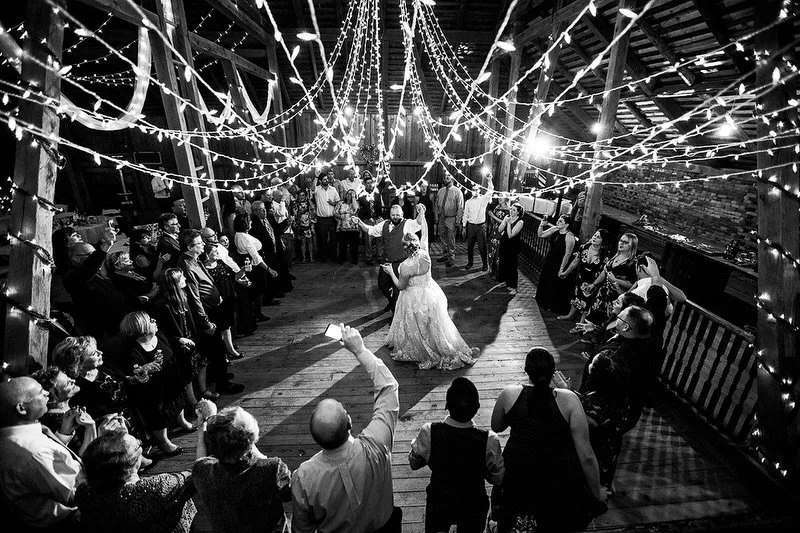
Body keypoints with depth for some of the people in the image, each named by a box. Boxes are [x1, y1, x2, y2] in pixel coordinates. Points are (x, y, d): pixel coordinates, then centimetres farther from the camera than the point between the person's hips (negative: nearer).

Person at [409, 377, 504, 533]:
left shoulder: (429, 433, -29)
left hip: (438, 503, 0)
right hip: (473, 507, 0)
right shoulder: (489, 440, -31)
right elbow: (497, 479, -14)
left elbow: (413, 463, -10)